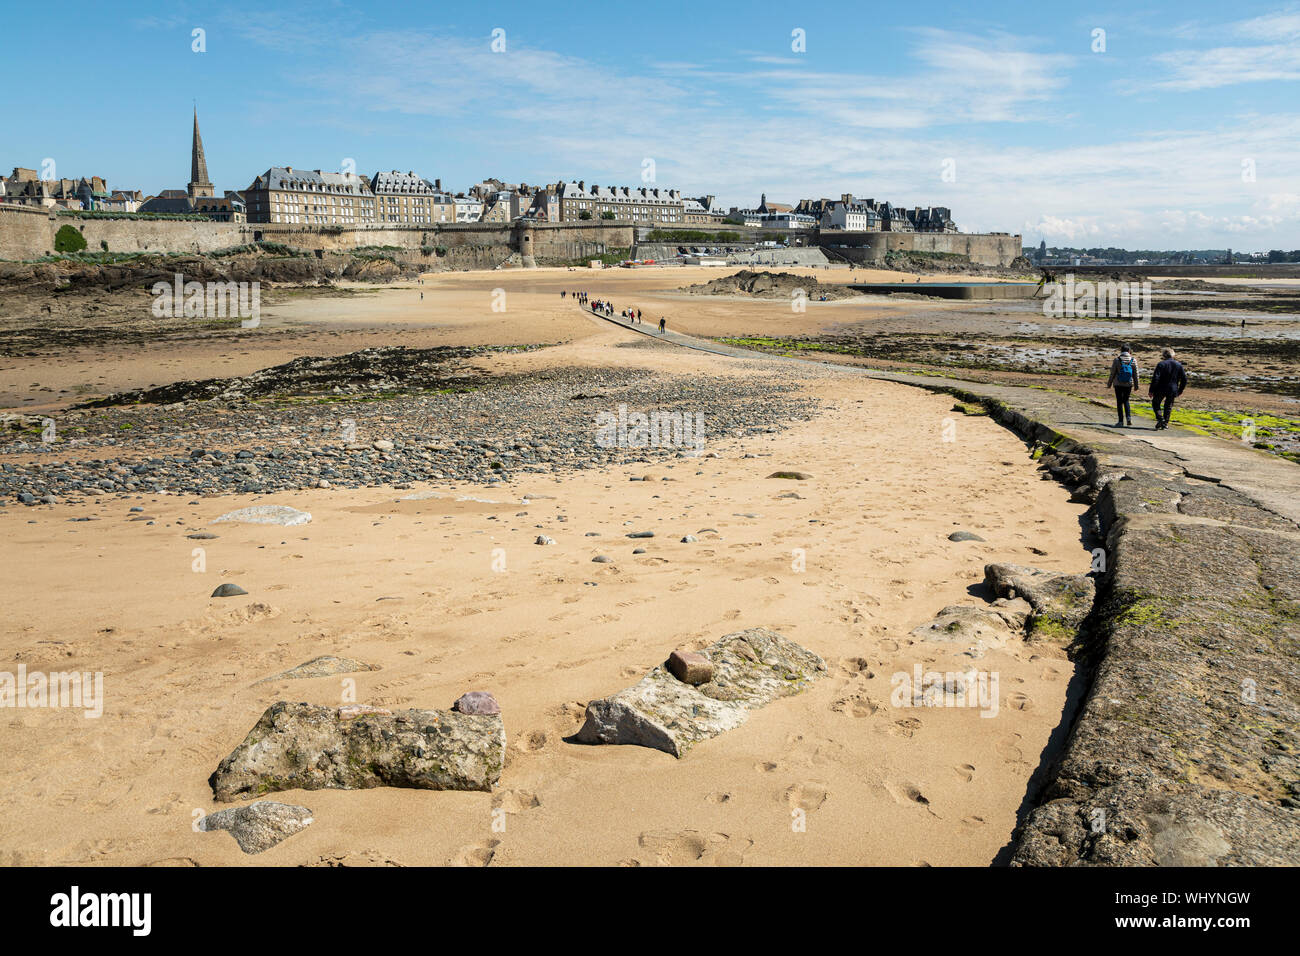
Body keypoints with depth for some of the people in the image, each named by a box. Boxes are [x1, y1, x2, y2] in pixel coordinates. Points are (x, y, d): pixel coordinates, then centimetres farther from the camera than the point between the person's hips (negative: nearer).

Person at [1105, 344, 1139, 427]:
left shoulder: (1117, 359, -9)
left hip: (1118, 384, -2)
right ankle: (1128, 417, 1)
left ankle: (1121, 421, 6)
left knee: (1119, 402, 6)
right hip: (1129, 384, 2)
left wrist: (1109, 383, 5)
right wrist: (1136, 385, 11)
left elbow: (1112, 373, -5)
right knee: (1126, 400, 19)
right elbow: (1135, 374, 2)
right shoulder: (1133, 360, -3)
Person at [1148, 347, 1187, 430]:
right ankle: (1165, 423, 15)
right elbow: (1184, 379, 5)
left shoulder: (1161, 364, -10)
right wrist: (1180, 391, 16)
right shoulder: (1179, 365, 3)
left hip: (1161, 389, -4)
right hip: (1172, 390, 4)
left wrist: (1151, 390, -11)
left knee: (1155, 403, 13)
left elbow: (1155, 378, -17)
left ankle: (1160, 418, -7)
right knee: (1168, 406, 17)